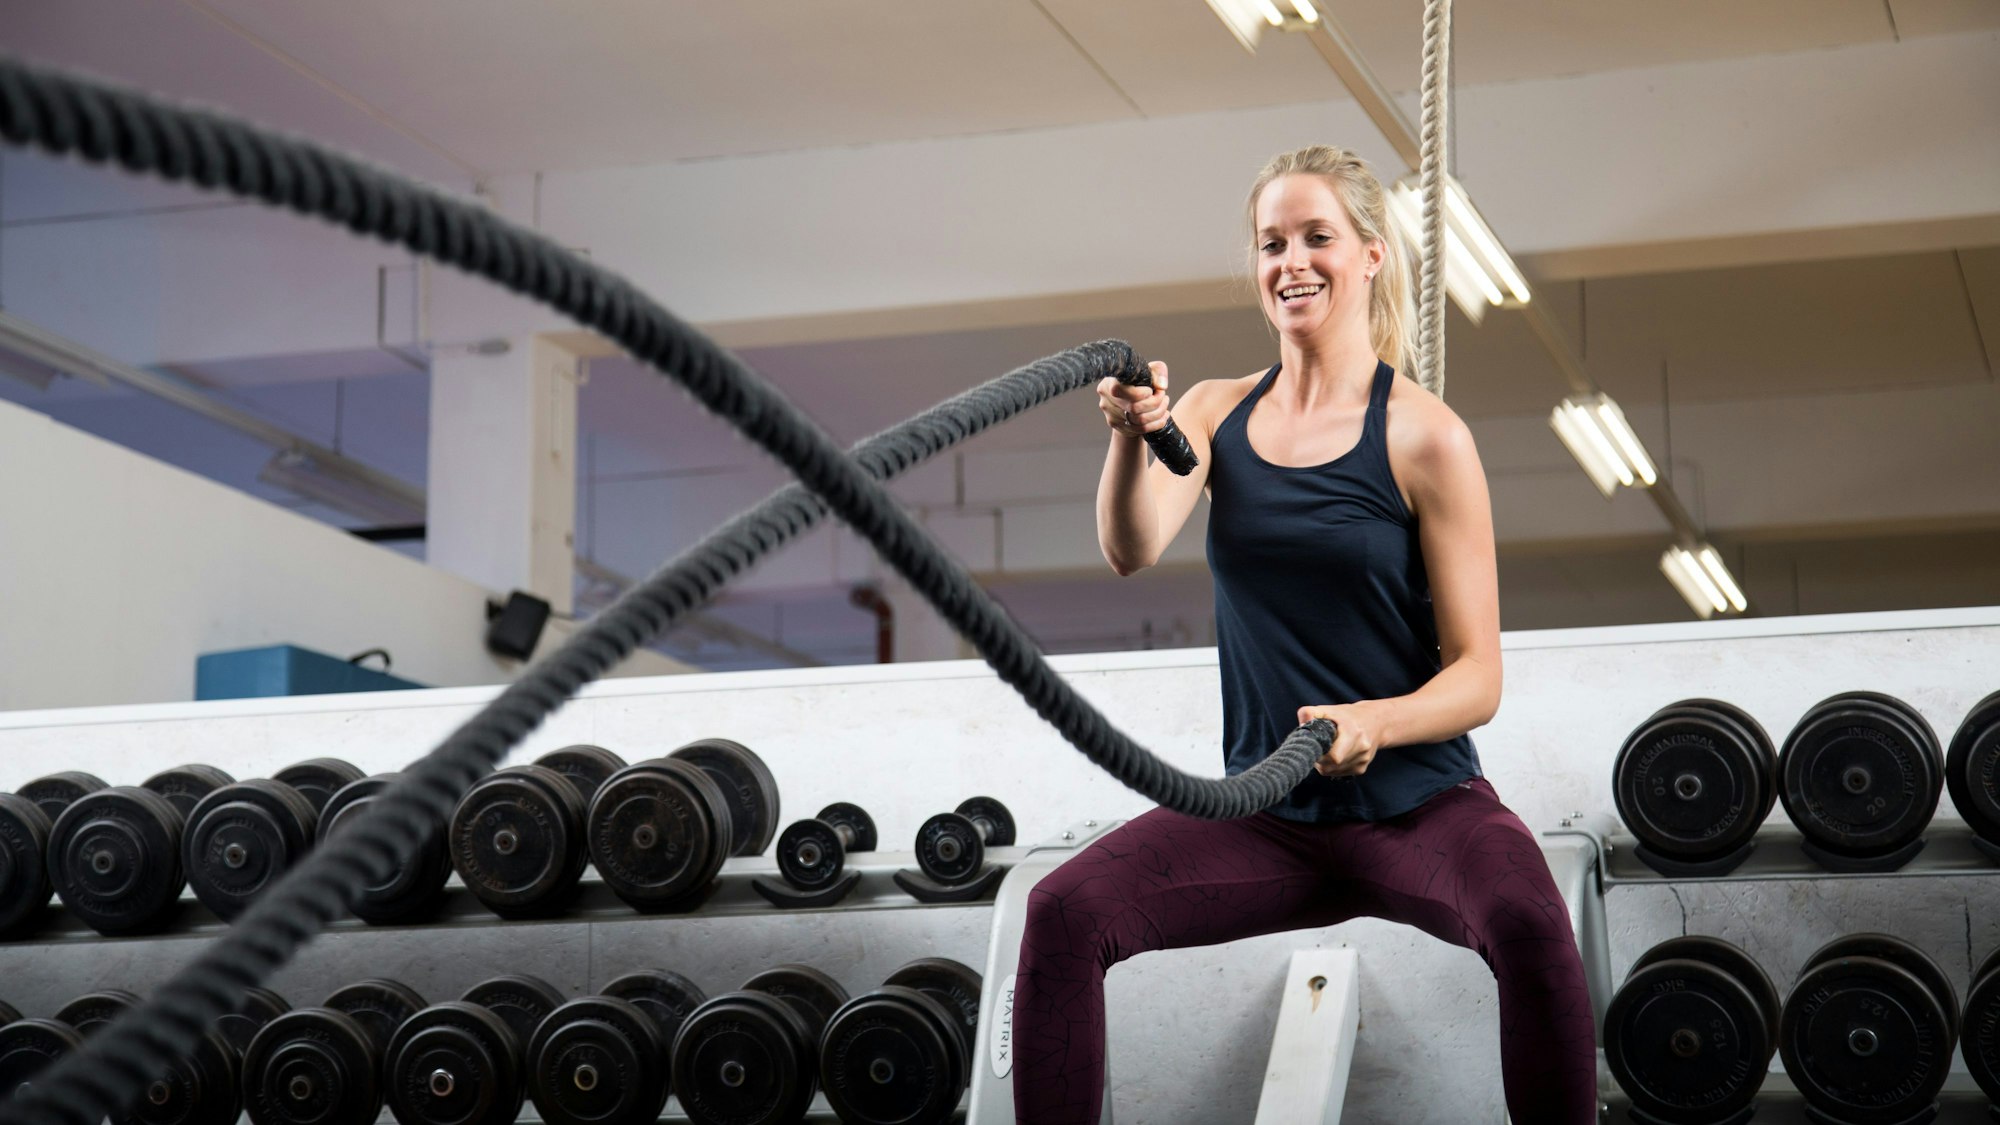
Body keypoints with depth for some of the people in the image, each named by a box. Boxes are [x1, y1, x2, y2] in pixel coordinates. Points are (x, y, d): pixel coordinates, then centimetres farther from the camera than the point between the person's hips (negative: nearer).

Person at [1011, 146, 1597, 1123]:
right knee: (1064, 912, -20)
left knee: (1528, 922, -34)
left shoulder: (1424, 437, -6)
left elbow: (1477, 676, -7)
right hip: (1265, 819, 3)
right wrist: (1132, 437, -34)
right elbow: (1132, 549, -14)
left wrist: (1374, 723, -27)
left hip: (1418, 807, -3)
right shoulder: (1218, 414, 6)